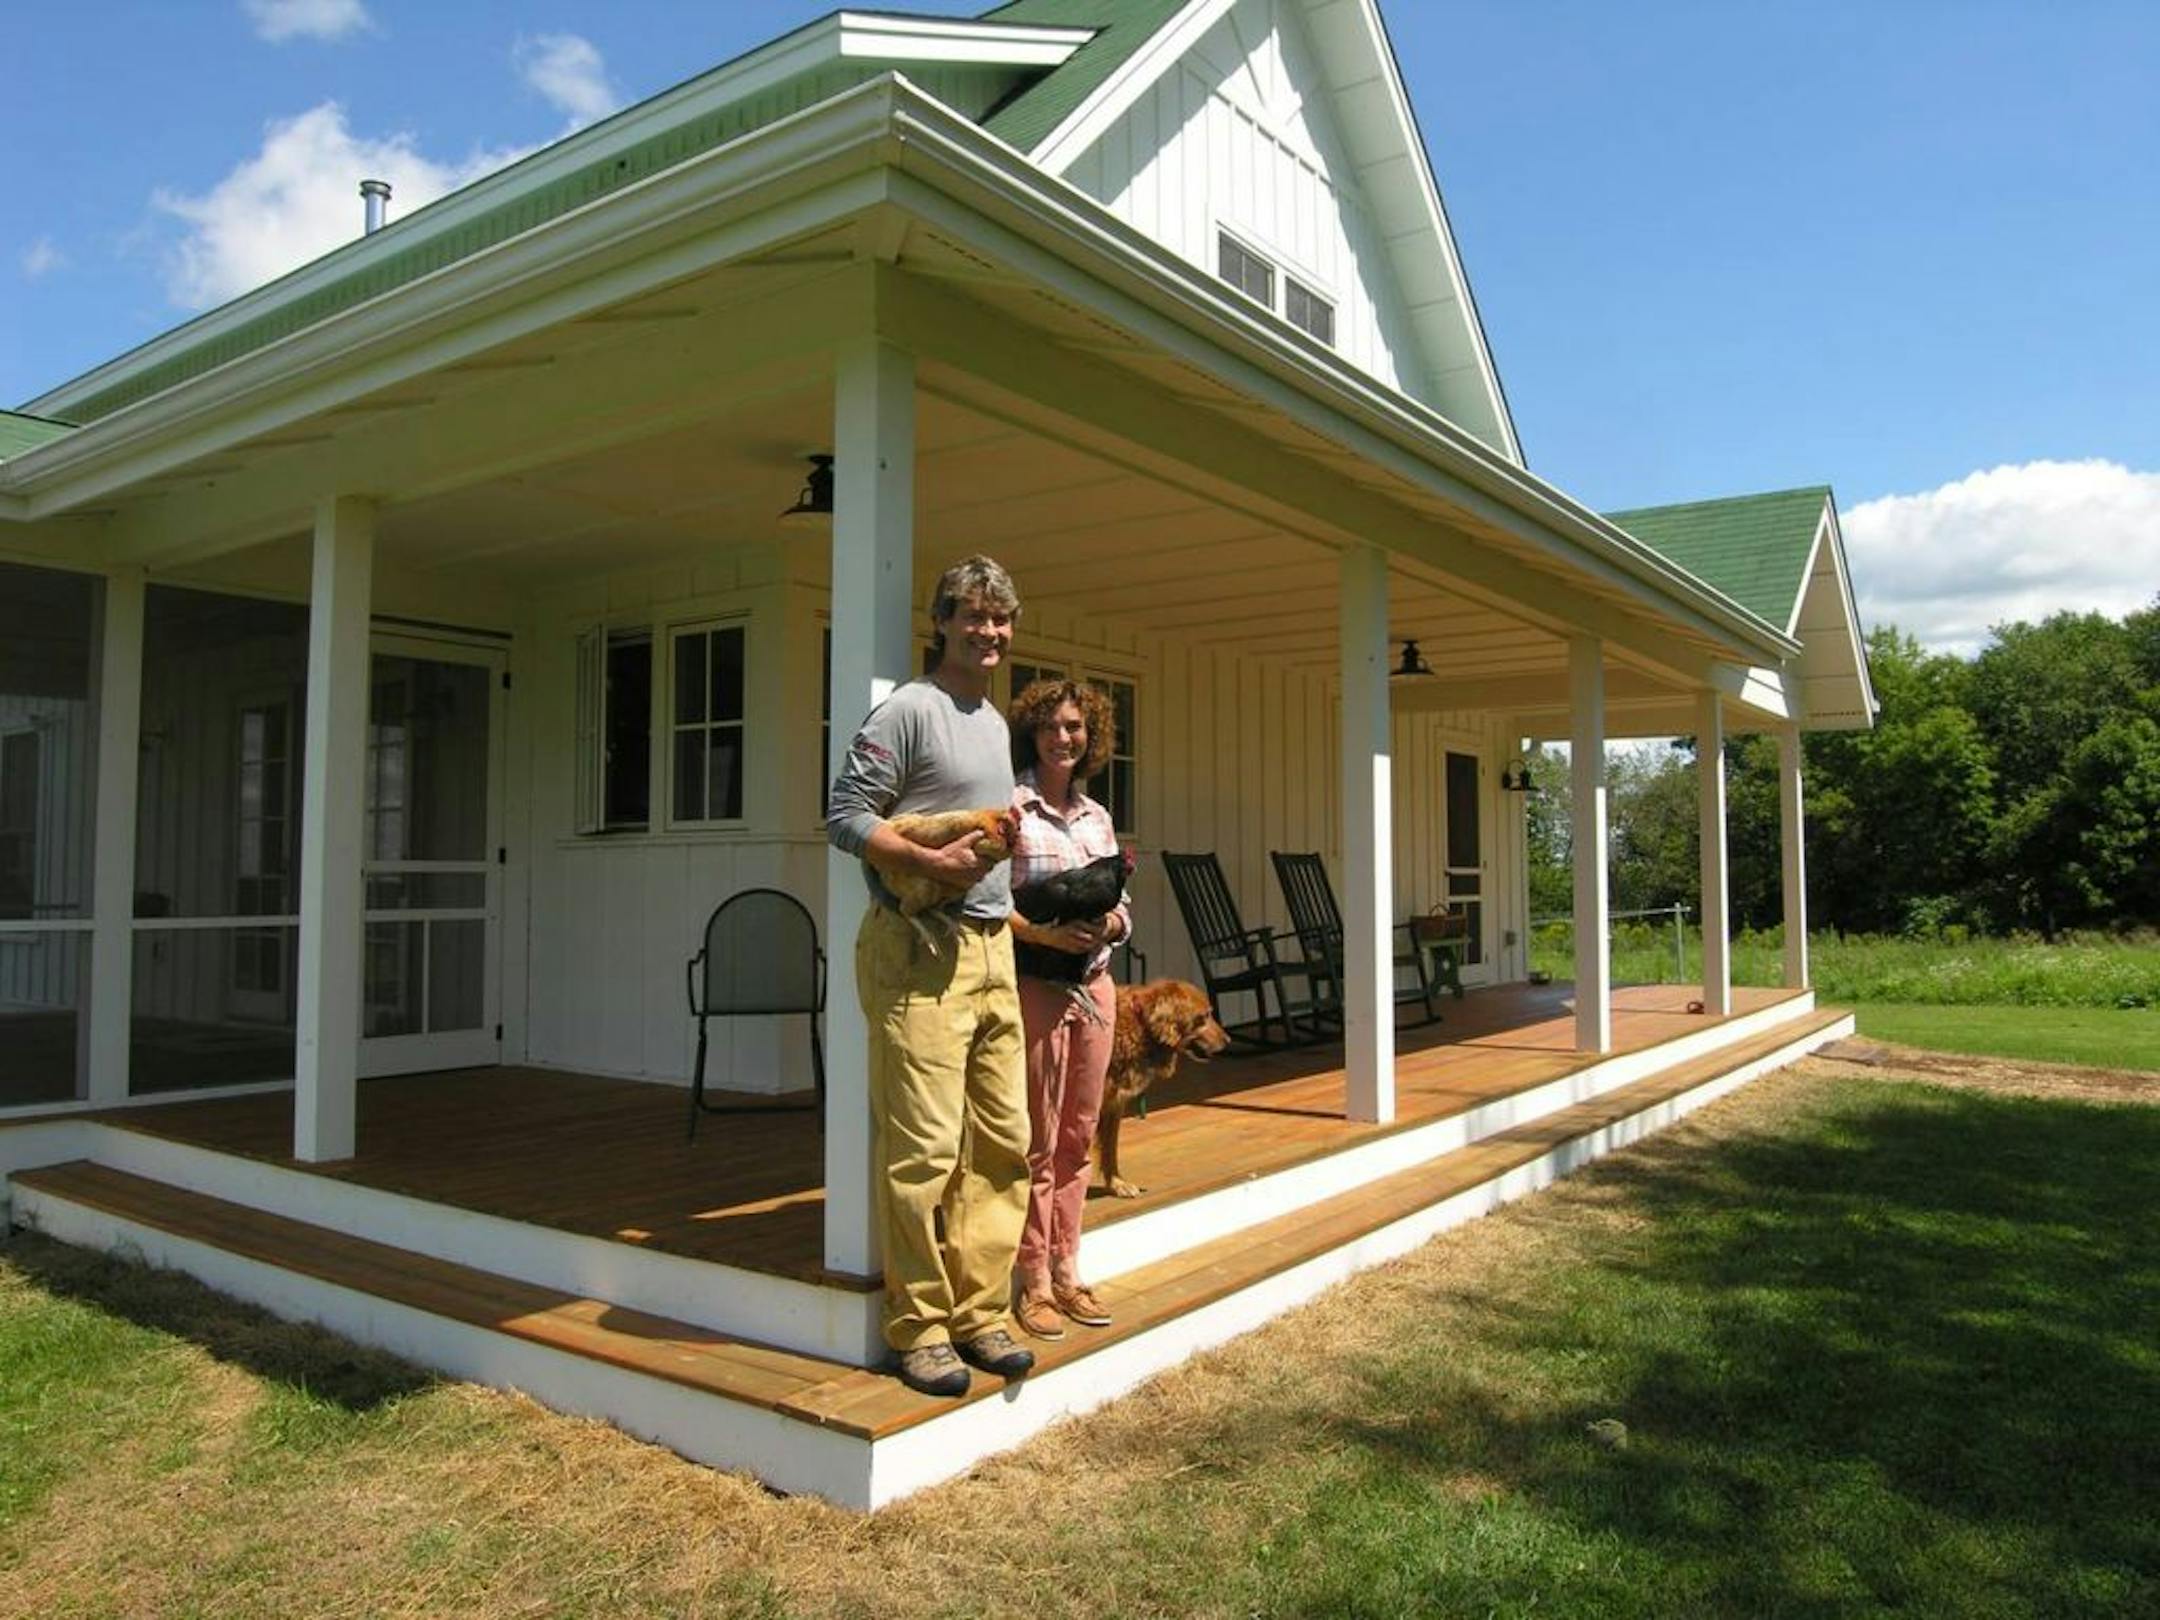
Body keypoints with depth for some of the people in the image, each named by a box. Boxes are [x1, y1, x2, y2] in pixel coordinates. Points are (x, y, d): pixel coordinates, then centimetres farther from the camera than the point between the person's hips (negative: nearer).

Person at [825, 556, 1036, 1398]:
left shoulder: (996, 722, 21)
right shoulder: (909, 710, -5)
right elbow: (845, 816, -11)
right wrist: (933, 862, -21)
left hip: (991, 948, 9)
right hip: (918, 950, -8)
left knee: (1002, 1141, 9)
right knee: (924, 1148, -6)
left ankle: (981, 1311, 19)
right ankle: (919, 1325, 6)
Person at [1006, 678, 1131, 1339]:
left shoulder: (1097, 816, 14)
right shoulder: (1009, 806, -6)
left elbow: (1123, 903, 16)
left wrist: (1110, 924, -5)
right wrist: (1045, 932, -22)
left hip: (1094, 982, 6)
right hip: (1034, 983, -6)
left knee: (1077, 1135, 13)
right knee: (1038, 1140, 1)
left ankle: (1066, 1271, 25)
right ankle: (1035, 1283, 13)